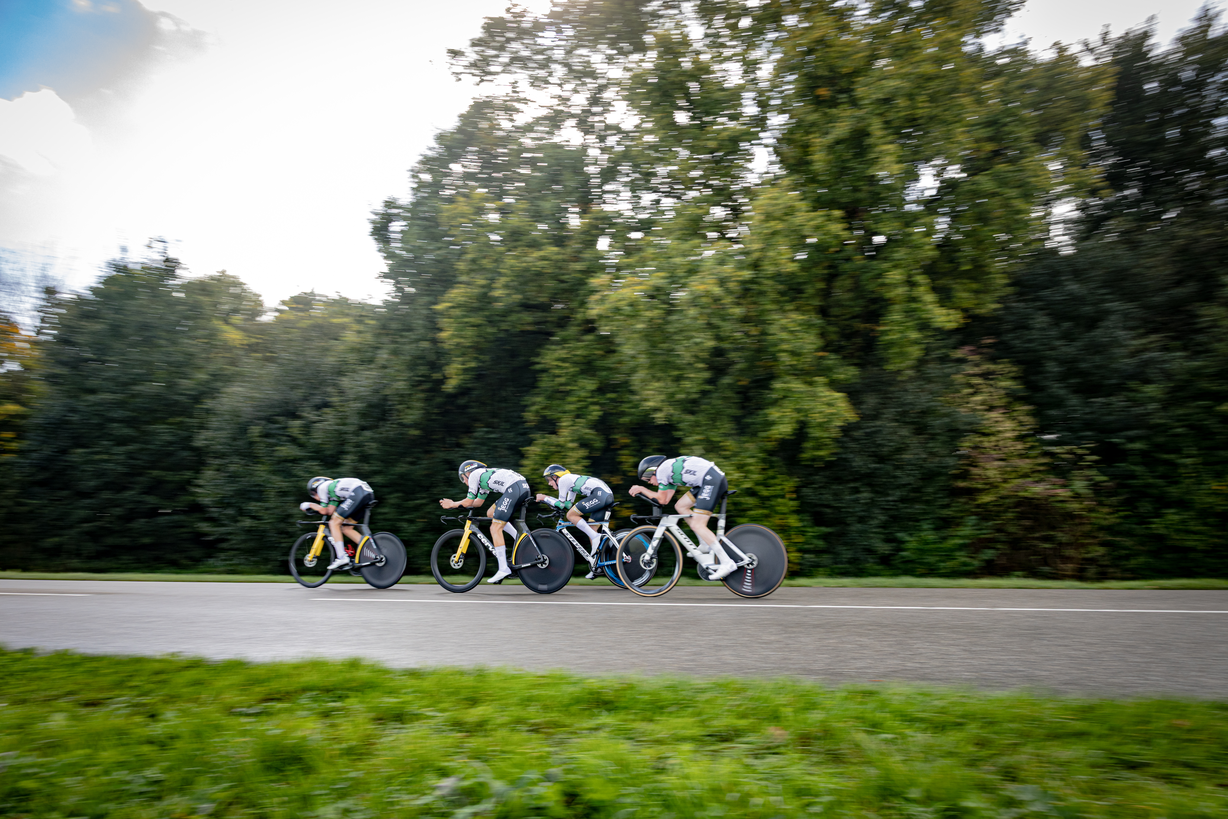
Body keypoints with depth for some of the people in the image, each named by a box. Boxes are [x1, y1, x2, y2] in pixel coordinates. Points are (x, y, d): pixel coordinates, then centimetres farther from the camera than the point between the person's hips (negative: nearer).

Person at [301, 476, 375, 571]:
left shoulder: (322, 487, 12)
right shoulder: (333, 489, 34)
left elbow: (323, 511, 10)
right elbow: (330, 511, 24)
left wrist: (310, 505, 25)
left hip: (358, 492, -9)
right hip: (369, 493, 9)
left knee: (334, 523, 0)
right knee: (346, 528, 16)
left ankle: (342, 558, -8)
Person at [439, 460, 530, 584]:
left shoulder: (474, 474, 9)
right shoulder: (484, 477, 34)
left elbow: (468, 502, 8)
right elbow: (478, 502, 41)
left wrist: (452, 504, 24)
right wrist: (455, 503, 40)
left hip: (514, 488, -9)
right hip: (524, 486, 9)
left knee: (495, 528, -5)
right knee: (490, 513, 22)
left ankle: (504, 569, -8)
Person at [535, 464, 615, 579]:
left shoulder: (563, 479, 3)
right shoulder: (571, 481, 30)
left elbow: (561, 504, 3)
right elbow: (568, 505, 30)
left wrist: (545, 498, 15)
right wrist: (546, 499, 30)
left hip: (600, 493, -10)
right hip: (609, 495, 10)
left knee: (571, 515, -5)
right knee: (590, 530, 13)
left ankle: (596, 538, -13)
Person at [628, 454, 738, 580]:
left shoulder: (661, 470, -2)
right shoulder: (670, 471, 25)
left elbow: (662, 499, 1)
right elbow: (666, 500, 21)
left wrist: (642, 489, 12)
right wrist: (642, 490, 22)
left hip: (712, 480, -10)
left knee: (697, 525, -10)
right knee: (680, 506, 15)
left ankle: (727, 562, -13)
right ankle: (705, 545, 17)